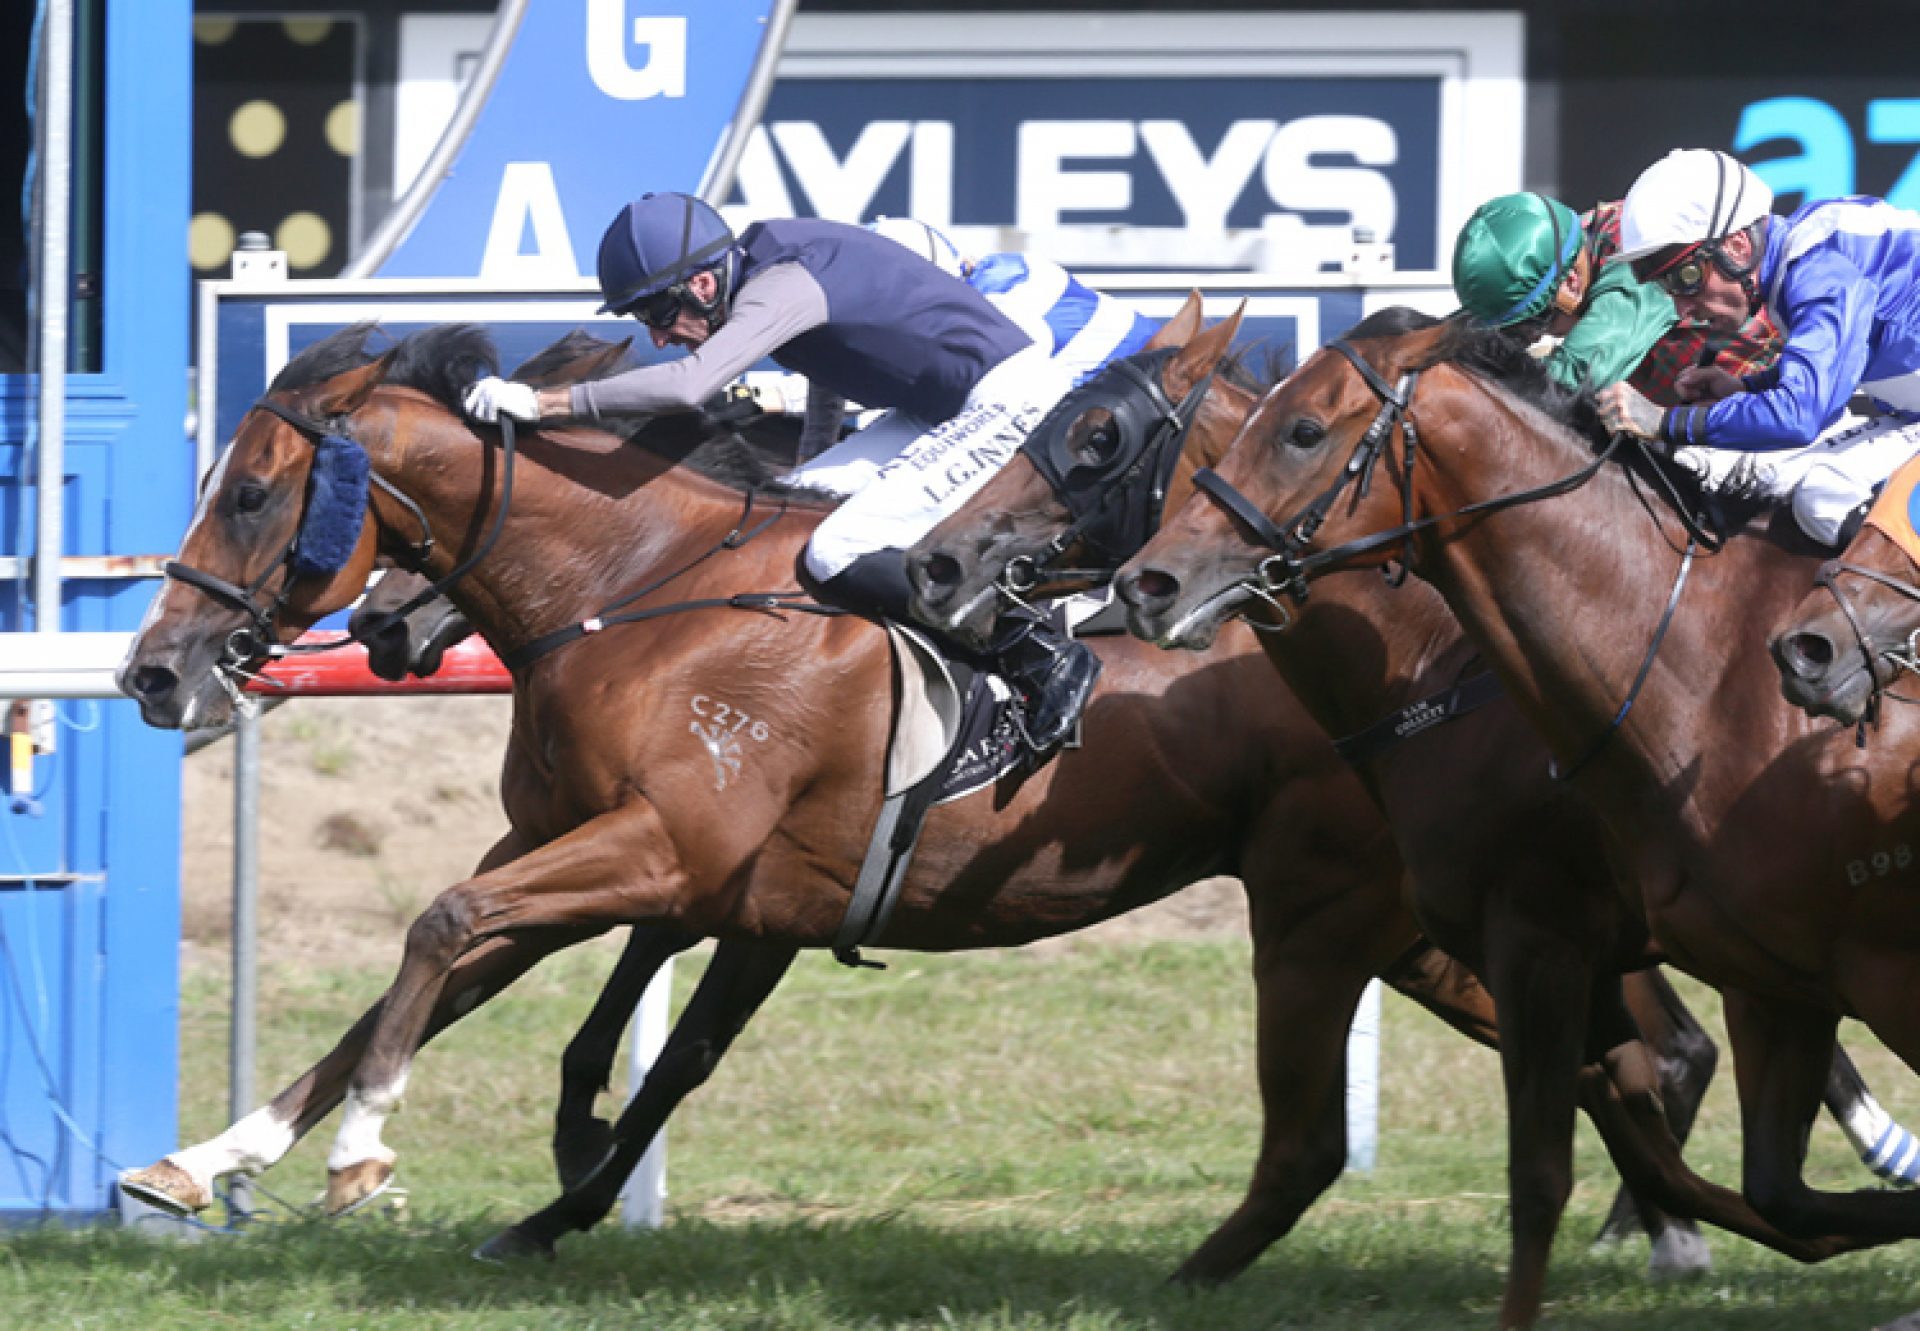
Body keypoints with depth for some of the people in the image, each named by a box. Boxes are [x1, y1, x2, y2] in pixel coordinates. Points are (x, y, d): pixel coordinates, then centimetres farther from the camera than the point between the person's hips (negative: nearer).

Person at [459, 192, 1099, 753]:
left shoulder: (779, 289, -24)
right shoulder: (761, 267, 6)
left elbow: (686, 385, -37)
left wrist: (543, 401, -35)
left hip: (1008, 398, -11)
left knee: (837, 557, -17)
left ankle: (1043, 655, -14)